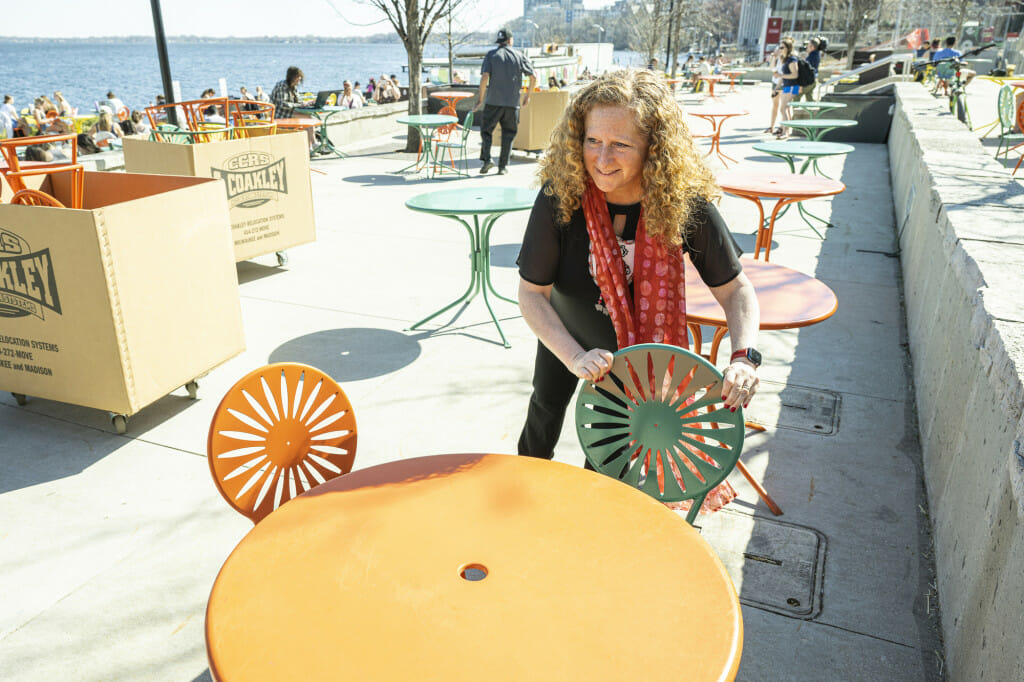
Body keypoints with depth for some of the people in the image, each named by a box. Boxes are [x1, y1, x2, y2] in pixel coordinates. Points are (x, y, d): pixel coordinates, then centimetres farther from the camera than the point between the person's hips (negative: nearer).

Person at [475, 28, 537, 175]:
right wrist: (527, 95, 19)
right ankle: (503, 166, 9)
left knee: (486, 130, 8)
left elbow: (485, 77, -10)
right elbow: (534, 77, 6)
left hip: (493, 102, -1)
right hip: (512, 103, 1)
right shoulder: (519, 57, 7)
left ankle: (487, 159, -12)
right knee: (508, 135, 9)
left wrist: (481, 98, -3)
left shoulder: (491, 55, 2)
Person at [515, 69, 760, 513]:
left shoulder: (685, 201, -31)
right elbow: (531, 293, -24)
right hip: (566, 338, 1)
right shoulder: (560, 196, -32)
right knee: (544, 415, 23)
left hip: (641, 344, -1)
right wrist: (576, 357, -36)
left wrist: (744, 356, -38)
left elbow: (735, 290, -20)